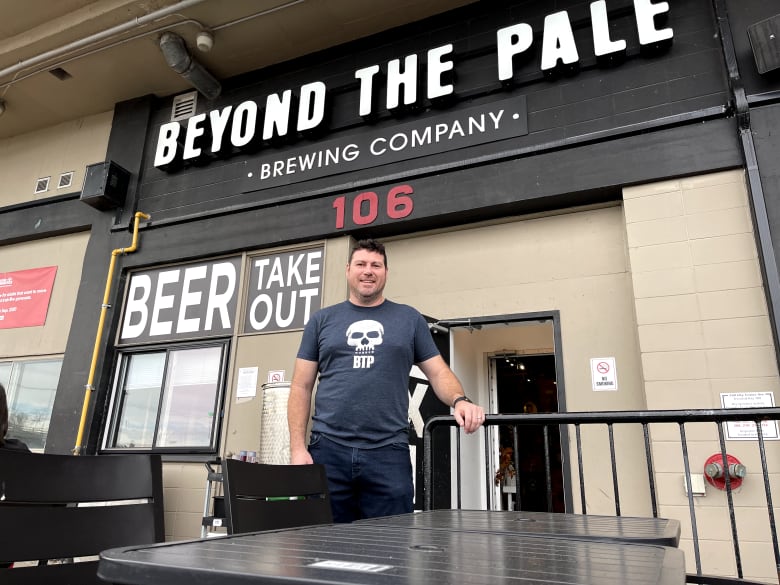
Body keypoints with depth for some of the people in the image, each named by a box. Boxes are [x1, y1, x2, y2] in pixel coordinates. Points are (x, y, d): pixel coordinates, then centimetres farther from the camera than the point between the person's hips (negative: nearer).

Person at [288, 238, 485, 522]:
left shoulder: (409, 318, 11)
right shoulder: (322, 320, 11)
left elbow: (439, 372, 10)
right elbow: (301, 387, 9)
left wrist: (459, 400, -12)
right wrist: (298, 448, -1)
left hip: (389, 453, 0)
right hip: (328, 450, 1)